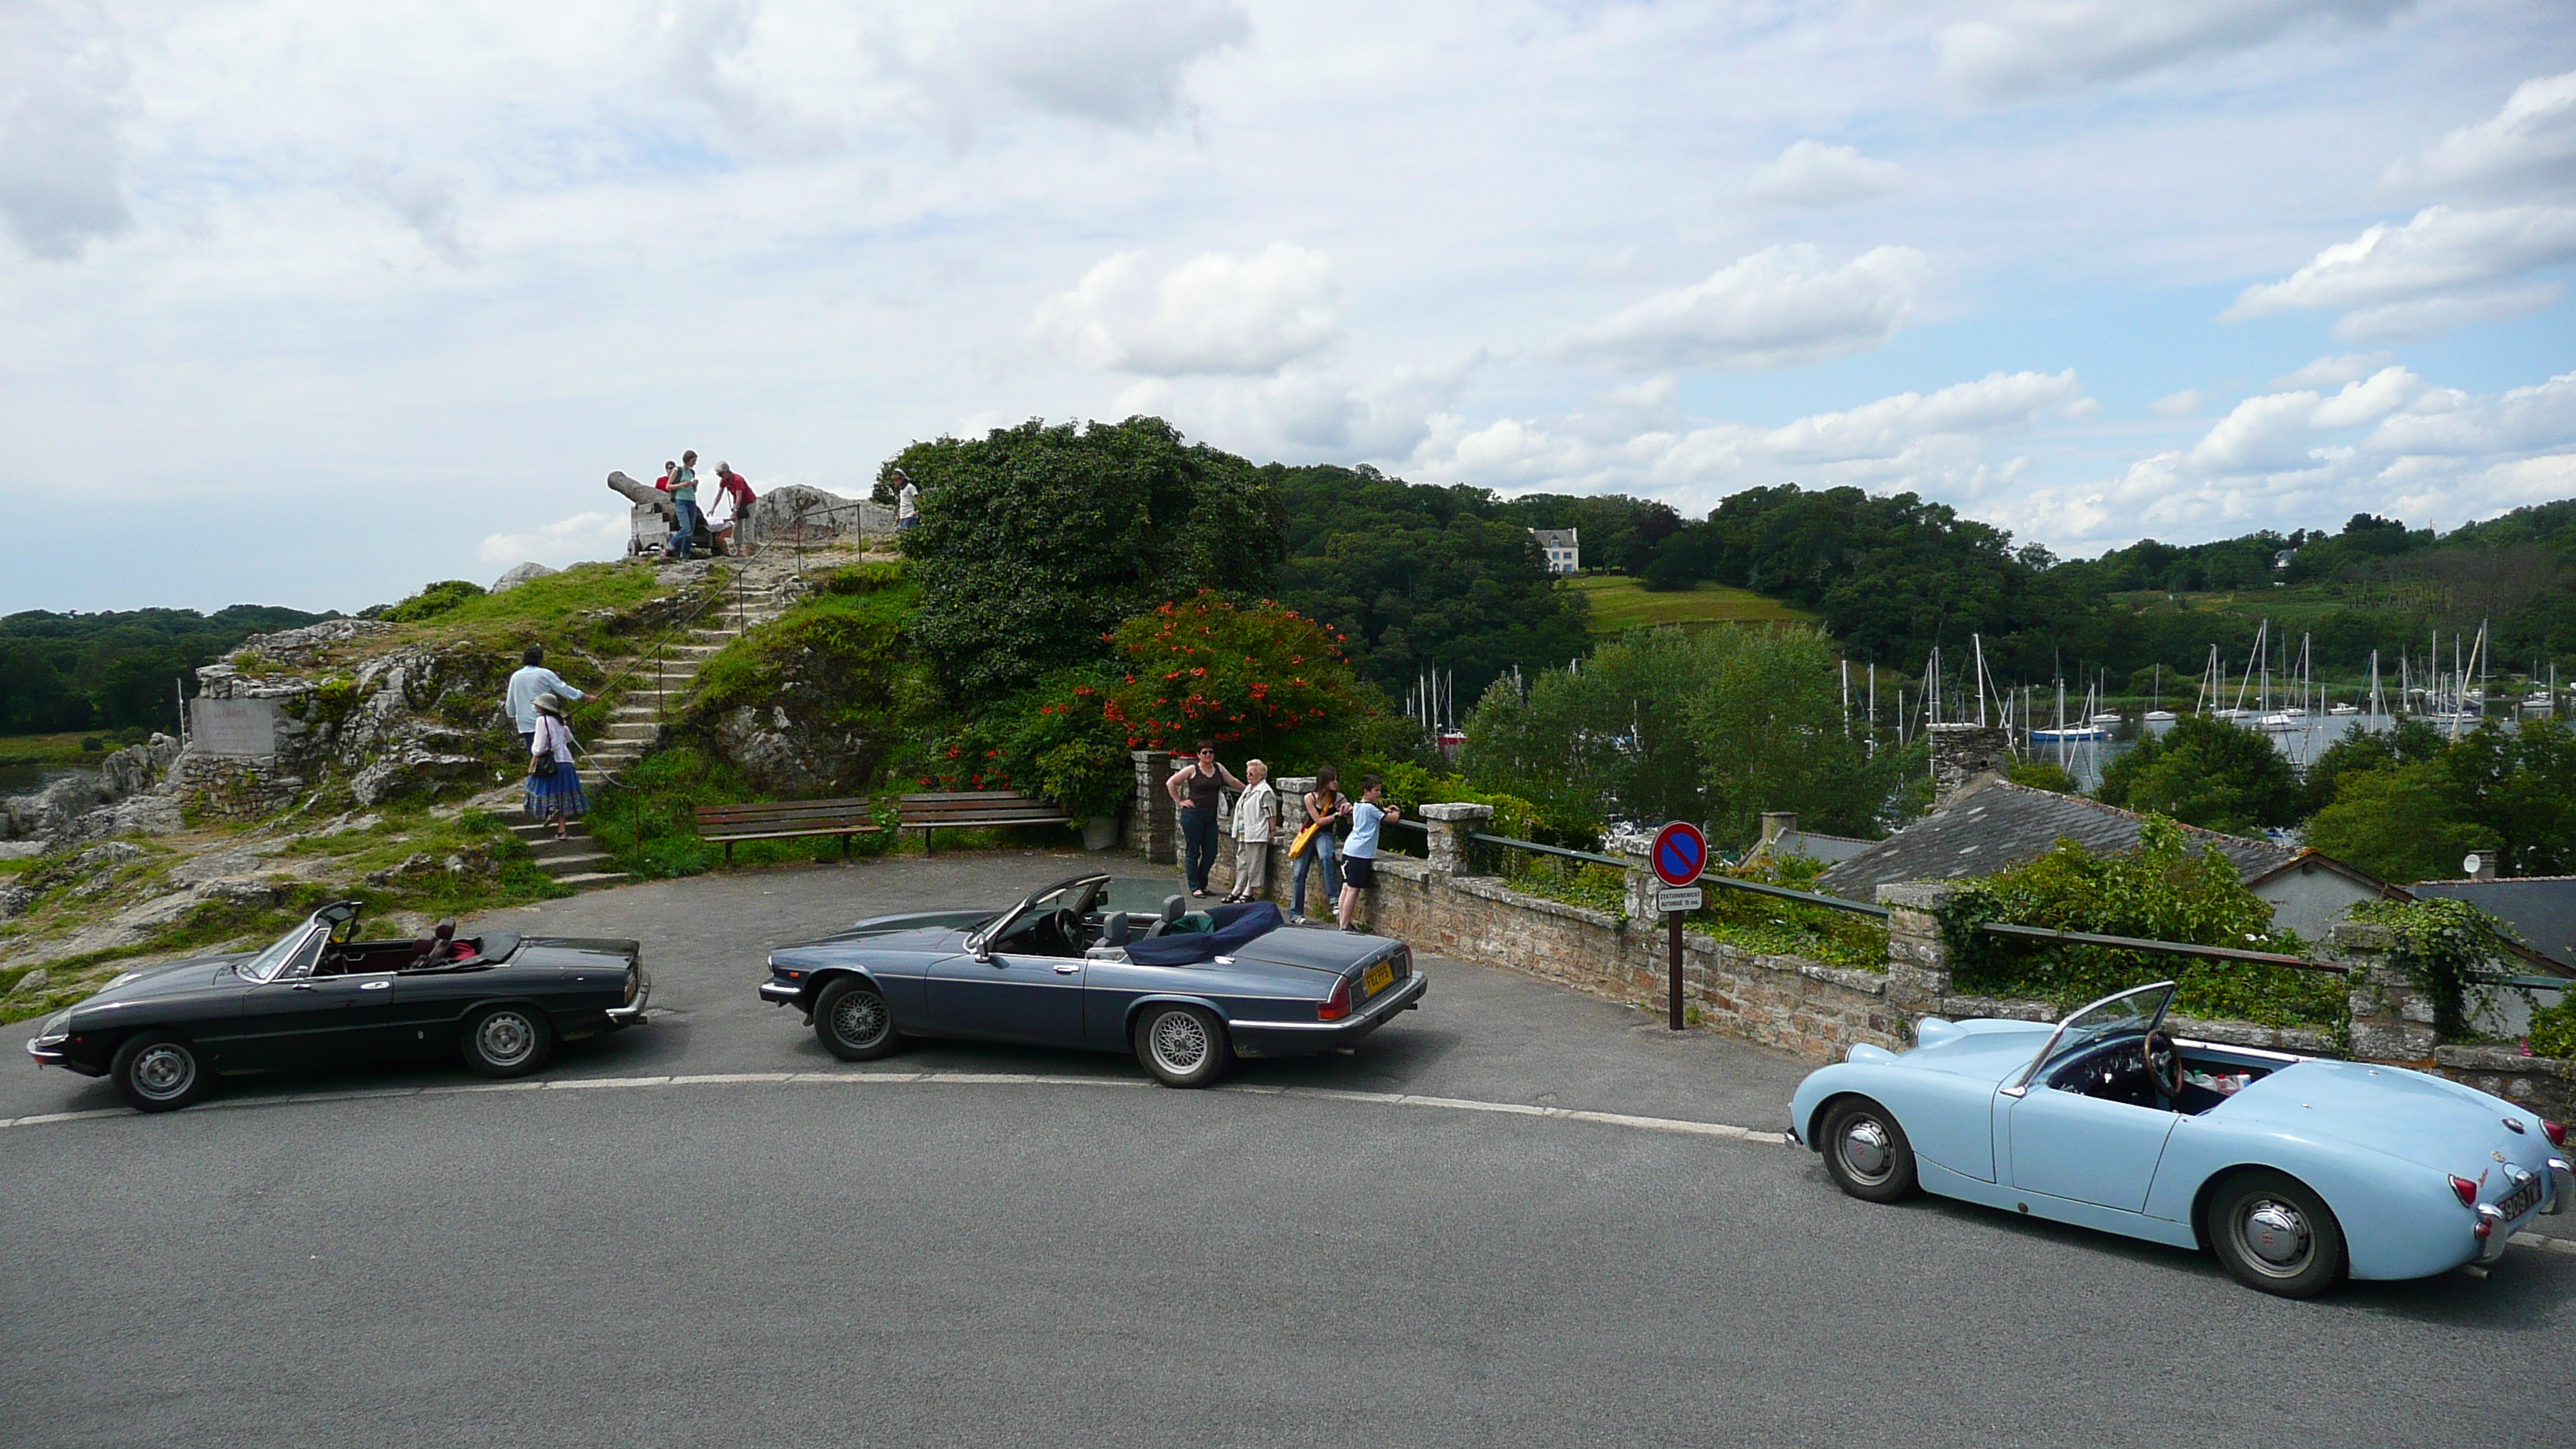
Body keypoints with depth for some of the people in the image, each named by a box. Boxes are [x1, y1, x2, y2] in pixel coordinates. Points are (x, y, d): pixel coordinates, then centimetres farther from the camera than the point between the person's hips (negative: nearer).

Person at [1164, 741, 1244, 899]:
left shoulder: (1218, 768, 12)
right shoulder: (1192, 769, -2)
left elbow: (1233, 782, 25)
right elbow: (1170, 783, 0)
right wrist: (1180, 802, -2)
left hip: (1211, 815, 5)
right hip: (1193, 814, -5)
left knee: (1211, 852, 4)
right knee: (1193, 852, -1)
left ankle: (1202, 884, 19)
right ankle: (1195, 887, 3)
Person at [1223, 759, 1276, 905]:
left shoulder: (1265, 792, -13)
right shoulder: (1248, 789, 17)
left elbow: (1272, 815, -15)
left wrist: (1272, 831, -15)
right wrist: (1238, 830, 24)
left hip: (1257, 835, -10)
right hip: (1244, 834, 10)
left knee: (1254, 863, -2)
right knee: (1241, 861, 14)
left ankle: (1249, 892, 2)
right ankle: (1238, 889, 21)